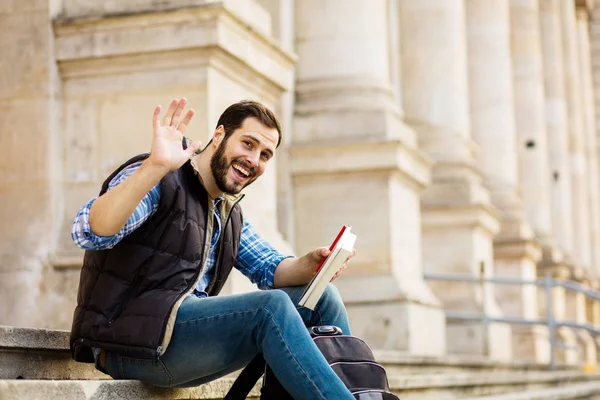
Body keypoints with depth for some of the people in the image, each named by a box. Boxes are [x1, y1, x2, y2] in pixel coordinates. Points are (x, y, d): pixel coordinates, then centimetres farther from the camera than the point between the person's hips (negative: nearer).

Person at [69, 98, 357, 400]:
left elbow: (270, 270, 19)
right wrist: (156, 166, -37)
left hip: (191, 326, 9)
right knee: (271, 307, -28)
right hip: (131, 338, -9)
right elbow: (88, 233, -24)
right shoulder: (162, 182, -8)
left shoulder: (230, 213, 20)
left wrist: (311, 264, -5)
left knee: (321, 298, 1)